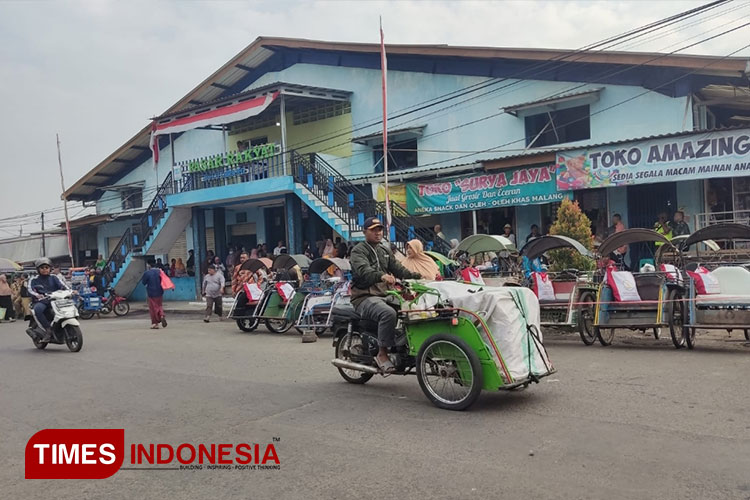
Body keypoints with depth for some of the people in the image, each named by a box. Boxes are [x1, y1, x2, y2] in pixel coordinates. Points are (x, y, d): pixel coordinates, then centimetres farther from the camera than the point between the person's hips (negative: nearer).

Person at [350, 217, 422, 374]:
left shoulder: (385, 250, 22)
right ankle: (382, 354, -25)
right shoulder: (359, 251, -3)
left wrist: (416, 276, -6)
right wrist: (381, 276, -43)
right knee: (388, 313, -34)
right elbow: (363, 270, -23)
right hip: (365, 297, -7)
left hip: (385, 295, 7)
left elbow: (397, 268, 13)